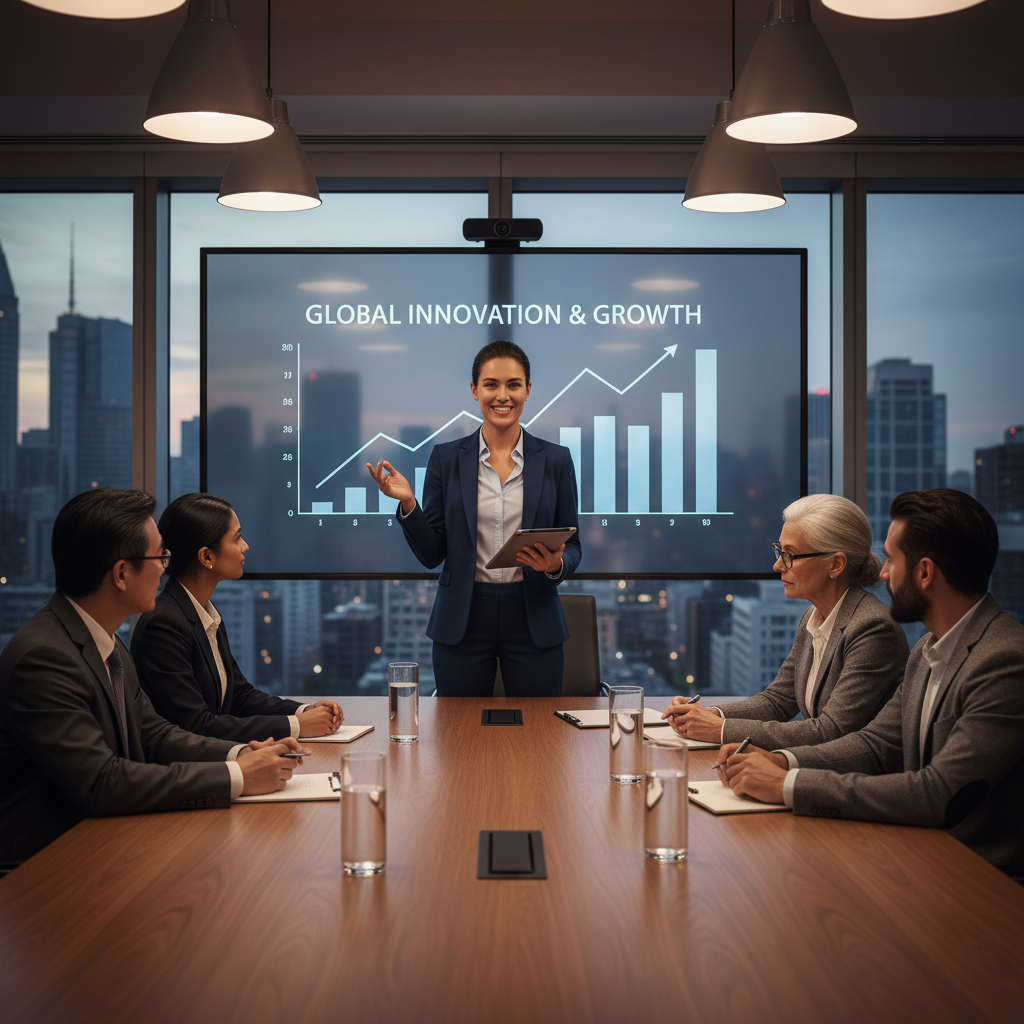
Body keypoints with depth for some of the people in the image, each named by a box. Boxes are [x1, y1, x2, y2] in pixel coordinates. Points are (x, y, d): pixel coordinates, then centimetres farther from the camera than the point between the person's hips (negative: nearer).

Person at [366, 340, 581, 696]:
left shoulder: (555, 460, 2)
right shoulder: (446, 458, 2)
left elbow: (572, 547, 6)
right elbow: (431, 553, 1)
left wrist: (556, 565, -16)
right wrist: (407, 503, -14)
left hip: (532, 623, 0)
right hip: (462, 622, 0)